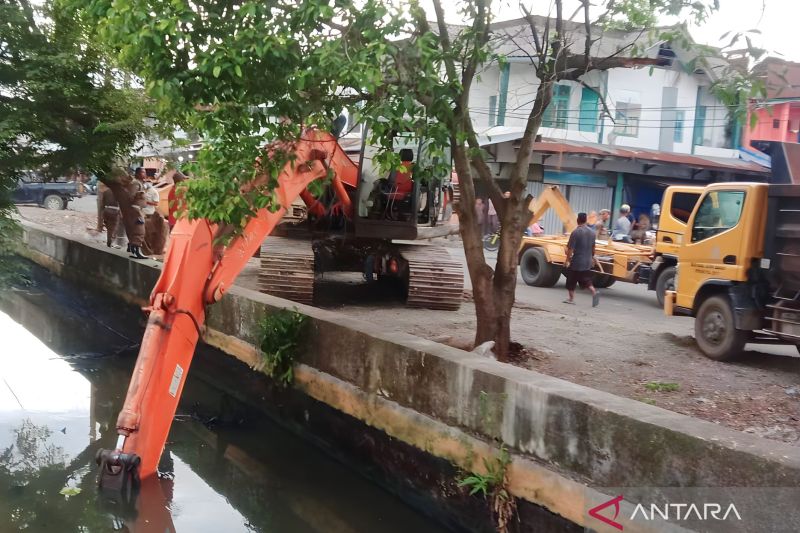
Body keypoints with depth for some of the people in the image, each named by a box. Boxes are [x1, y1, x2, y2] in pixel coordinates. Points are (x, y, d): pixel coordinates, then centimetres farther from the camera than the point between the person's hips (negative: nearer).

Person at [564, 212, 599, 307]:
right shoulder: (592, 232, 6)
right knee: (586, 280, 12)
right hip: (587, 261, 6)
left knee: (571, 280, 10)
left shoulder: (576, 232, -15)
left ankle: (571, 298, 17)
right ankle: (594, 292, -11)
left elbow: (570, 248, -17)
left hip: (576, 261, -6)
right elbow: (593, 247, 16)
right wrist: (592, 257, 29)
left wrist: (567, 260, -9)